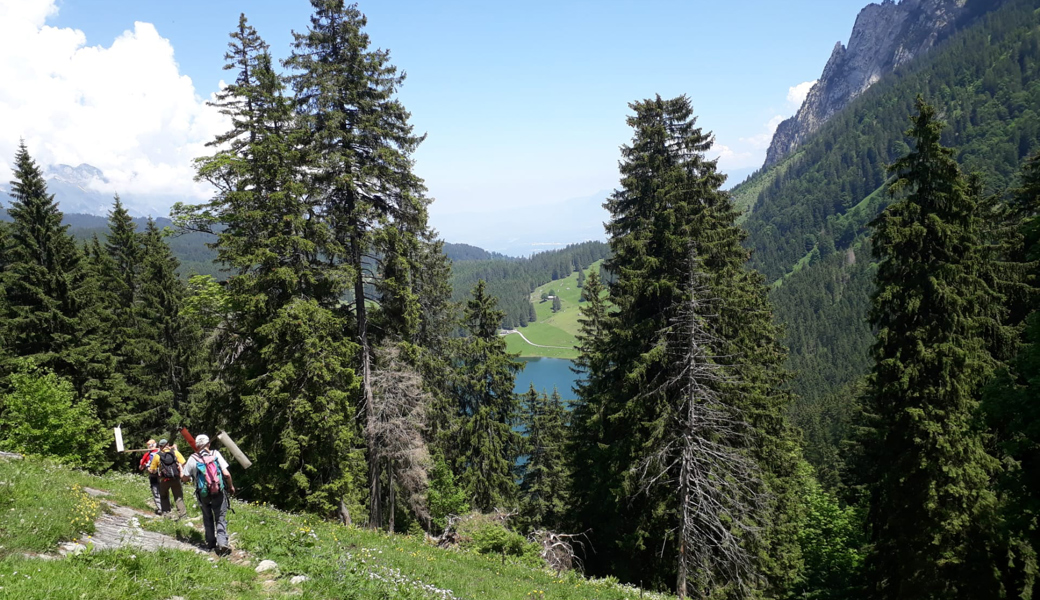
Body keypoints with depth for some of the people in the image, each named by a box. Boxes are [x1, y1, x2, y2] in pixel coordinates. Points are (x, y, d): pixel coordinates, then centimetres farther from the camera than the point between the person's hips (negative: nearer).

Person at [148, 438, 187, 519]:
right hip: (176, 478, 0)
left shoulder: (157, 456, 0)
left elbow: (152, 470, 6)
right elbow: (183, 464, -6)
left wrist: (148, 469, 27)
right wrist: (182, 473, 5)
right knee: (178, 497, 6)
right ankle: (182, 513, -5)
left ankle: (166, 512, 15)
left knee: (164, 497, 21)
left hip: (164, 480, 0)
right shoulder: (175, 452, 1)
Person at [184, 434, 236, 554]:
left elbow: (185, 478, 0)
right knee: (221, 519, 4)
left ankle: (210, 542, 23)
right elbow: (226, 473, -10)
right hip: (219, 492, -1)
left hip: (203, 494, 1)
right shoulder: (215, 454, -6)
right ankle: (222, 542, -12)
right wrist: (231, 486, 5)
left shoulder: (192, 459, -6)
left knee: (208, 518, 20)